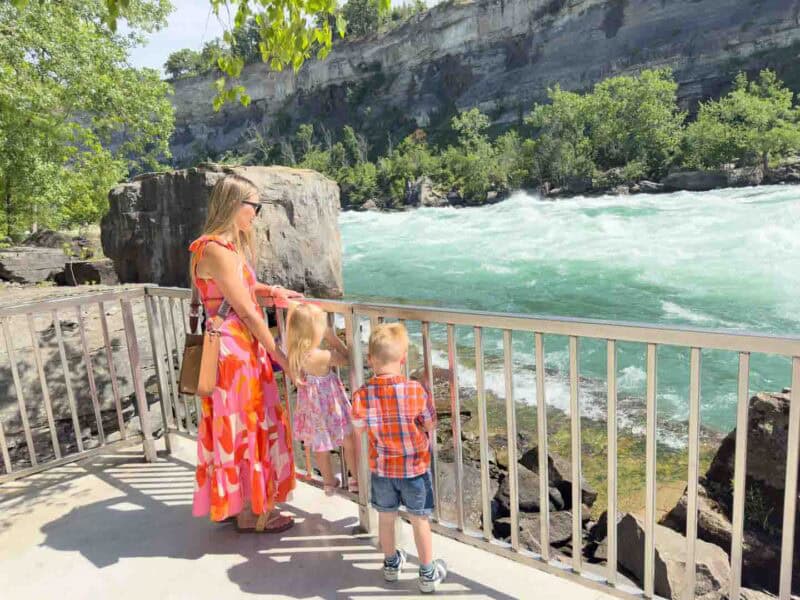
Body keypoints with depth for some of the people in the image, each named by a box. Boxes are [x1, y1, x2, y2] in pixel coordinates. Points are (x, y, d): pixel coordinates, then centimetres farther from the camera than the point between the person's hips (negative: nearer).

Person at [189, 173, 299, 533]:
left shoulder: (229, 246, 11)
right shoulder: (217, 250, -19)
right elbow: (247, 312, -19)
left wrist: (270, 290, 10)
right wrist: (280, 355, -13)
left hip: (243, 350, 10)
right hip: (232, 351, -9)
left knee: (248, 426, 17)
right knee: (242, 427, 3)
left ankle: (240, 503, 33)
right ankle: (249, 514, 20)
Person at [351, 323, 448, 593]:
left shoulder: (362, 394, -18)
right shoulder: (416, 390, -22)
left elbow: (359, 428, -2)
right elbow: (431, 428, -11)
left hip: (381, 468, 2)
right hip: (415, 468, -2)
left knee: (386, 518, 22)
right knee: (420, 521, 15)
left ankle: (391, 564, 43)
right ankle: (428, 574, 30)